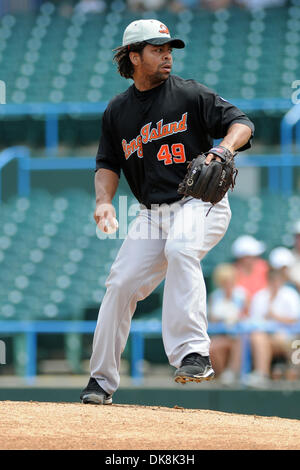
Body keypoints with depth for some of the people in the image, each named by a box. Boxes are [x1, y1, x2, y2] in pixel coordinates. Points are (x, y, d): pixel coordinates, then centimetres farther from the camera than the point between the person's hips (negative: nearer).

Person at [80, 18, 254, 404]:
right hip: (152, 214, 5)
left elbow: (241, 122, -7)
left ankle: (193, 354, -41)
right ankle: (102, 380, 12)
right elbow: (108, 163, 15)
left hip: (200, 203, -5)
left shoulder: (190, 95, -3)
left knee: (180, 248, -35)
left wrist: (225, 147, -29)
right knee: (120, 283, -3)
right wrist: (104, 199, -4)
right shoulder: (117, 111, 9)